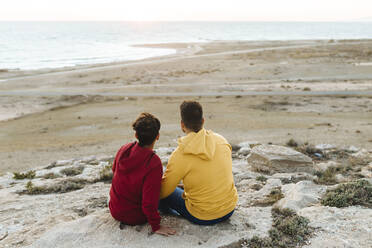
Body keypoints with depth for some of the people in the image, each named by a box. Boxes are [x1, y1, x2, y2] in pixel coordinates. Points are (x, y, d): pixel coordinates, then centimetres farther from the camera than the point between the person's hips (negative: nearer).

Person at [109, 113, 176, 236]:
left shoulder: (124, 149, -13)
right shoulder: (154, 163, -31)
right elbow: (149, 202, -28)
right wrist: (156, 226, -15)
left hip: (115, 210, 5)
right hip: (135, 217, -5)